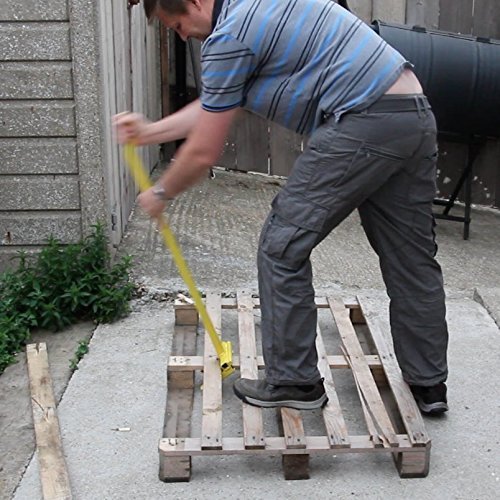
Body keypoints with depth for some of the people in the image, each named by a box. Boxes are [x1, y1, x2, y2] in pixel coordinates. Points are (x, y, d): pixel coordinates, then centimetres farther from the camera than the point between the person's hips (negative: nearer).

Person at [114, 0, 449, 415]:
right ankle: (429, 385, 27)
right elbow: (217, 104, 30)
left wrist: (161, 194, 15)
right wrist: (150, 131, 32)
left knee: (283, 247, 2)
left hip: (363, 123, -10)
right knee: (412, 260, 15)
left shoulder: (229, 36, -8)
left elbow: (203, 154, -2)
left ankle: (293, 380, 12)